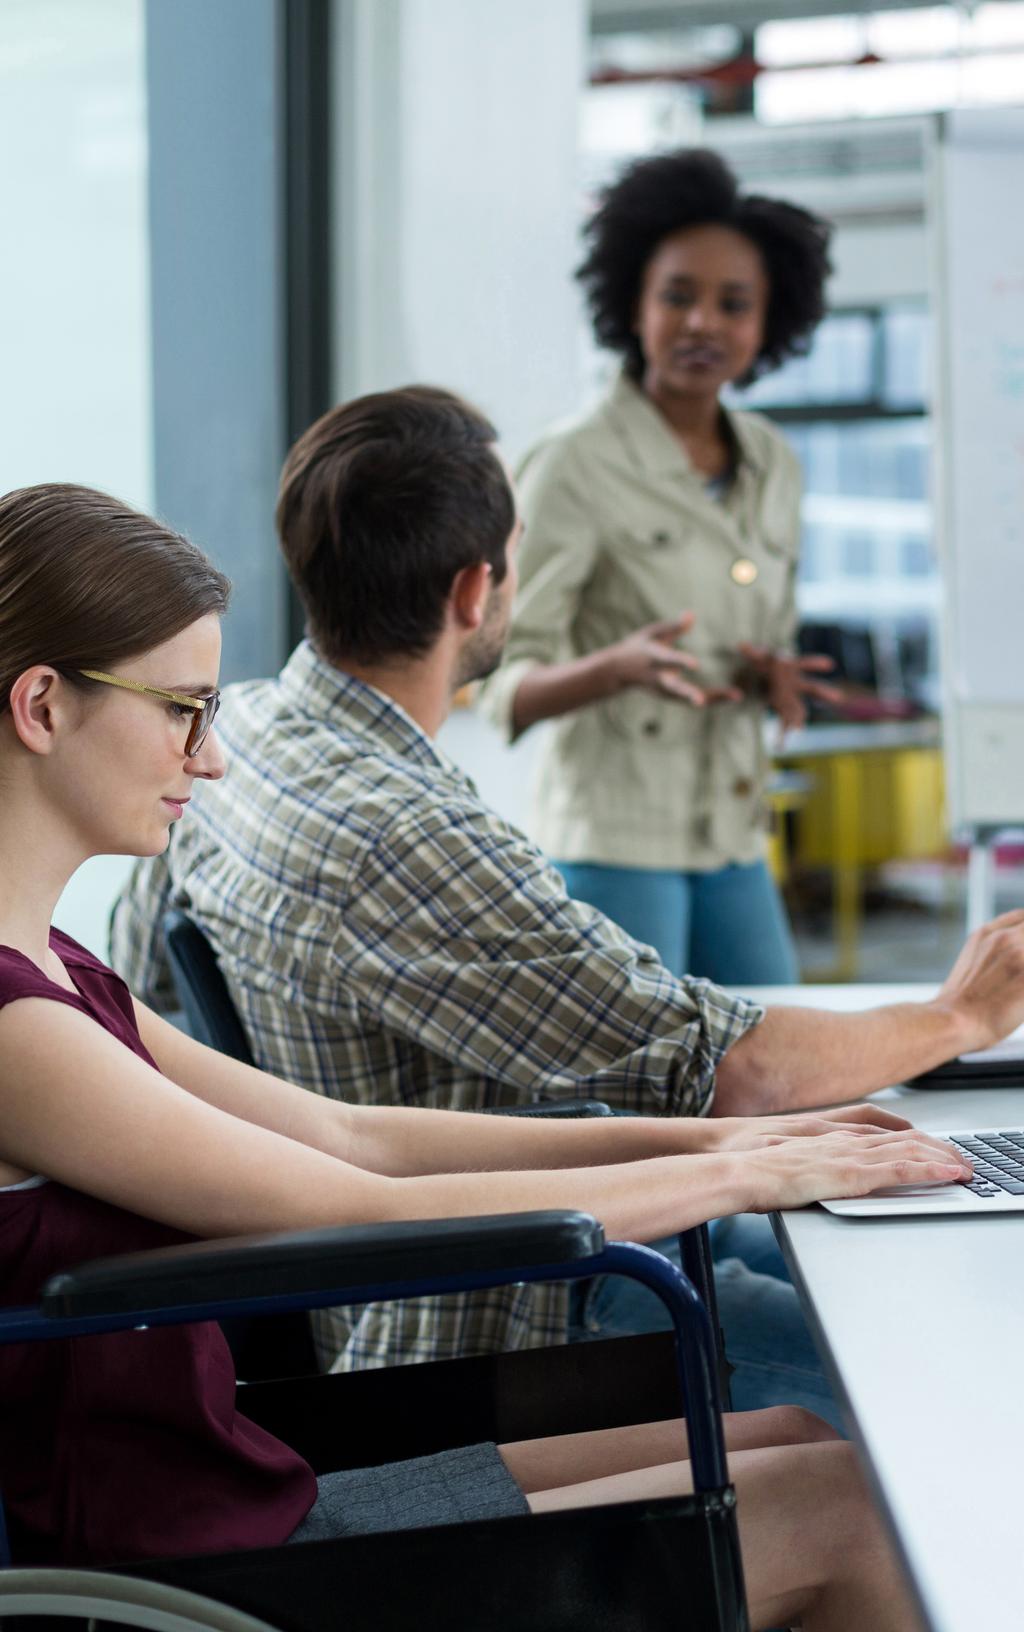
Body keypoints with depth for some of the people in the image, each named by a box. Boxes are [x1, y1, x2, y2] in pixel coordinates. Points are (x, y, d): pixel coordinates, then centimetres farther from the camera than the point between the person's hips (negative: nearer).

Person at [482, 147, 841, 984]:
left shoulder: (774, 466, 9)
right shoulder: (576, 466, -10)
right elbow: (506, 688, -12)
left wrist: (773, 681, -3)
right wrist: (619, 667, -30)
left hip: (732, 843, 7)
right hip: (616, 841, -6)